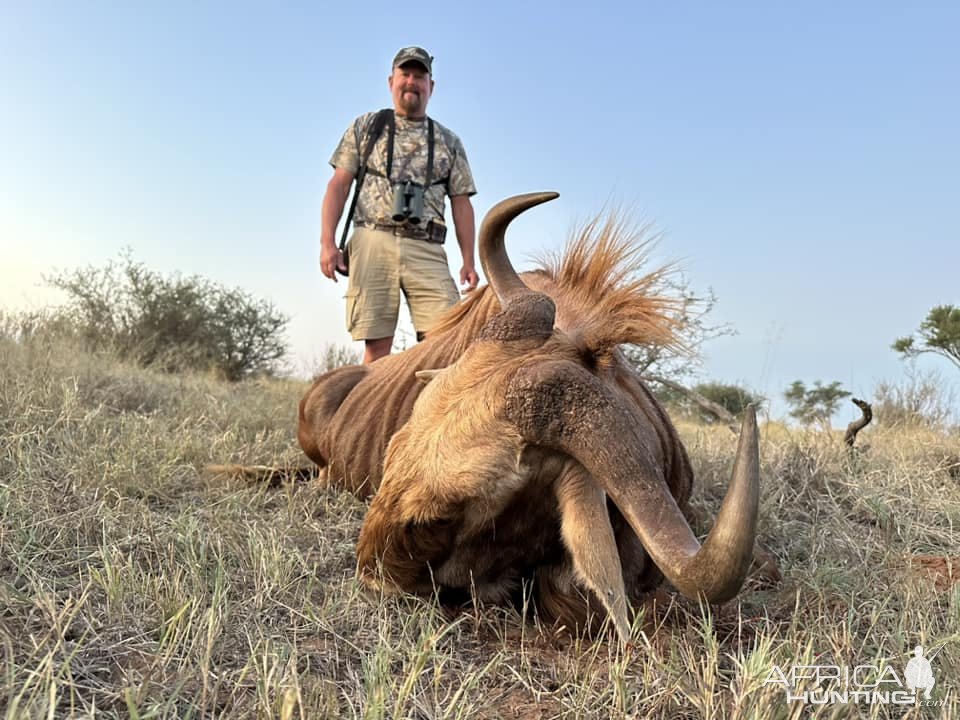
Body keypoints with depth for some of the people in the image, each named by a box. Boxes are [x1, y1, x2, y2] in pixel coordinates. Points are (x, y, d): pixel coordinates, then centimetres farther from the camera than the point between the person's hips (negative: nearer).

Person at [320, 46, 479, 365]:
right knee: (376, 344, -4)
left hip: (427, 251, 1)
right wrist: (327, 242, -2)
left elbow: (461, 203, 15)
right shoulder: (366, 126, 16)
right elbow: (339, 184, 10)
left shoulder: (449, 142, 19)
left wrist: (468, 260, 4)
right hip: (373, 243, -1)